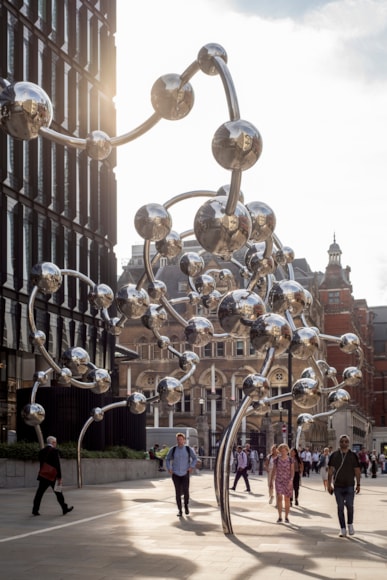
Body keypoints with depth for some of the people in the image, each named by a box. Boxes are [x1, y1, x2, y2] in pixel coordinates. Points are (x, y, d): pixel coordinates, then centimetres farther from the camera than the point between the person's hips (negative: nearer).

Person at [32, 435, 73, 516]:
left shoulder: (41, 451, 8)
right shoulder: (54, 451, -10)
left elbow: (41, 464, 13)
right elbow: (57, 465, -14)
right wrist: (59, 477, -13)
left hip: (43, 476, 5)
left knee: (39, 493, 2)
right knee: (58, 493, 6)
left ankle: (35, 510, -5)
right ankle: (65, 509, 16)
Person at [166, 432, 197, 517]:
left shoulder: (188, 449, -3)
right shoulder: (173, 449, -2)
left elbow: (194, 458, 9)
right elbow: (168, 459, 10)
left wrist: (192, 467, -4)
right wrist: (169, 469, -3)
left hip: (185, 473, -1)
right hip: (175, 474, 1)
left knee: (185, 491, -10)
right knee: (178, 492, -2)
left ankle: (186, 505, 18)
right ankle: (180, 510, 7)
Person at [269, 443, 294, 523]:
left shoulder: (290, 460, -1)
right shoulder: (276, 460, 1)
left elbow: (292, 471, -5)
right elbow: (274, 471, 6)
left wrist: (291, 480, -20)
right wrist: (271, 482, 5)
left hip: (288, 481, 0)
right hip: (279, 481, 0)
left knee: (287, 499, 4)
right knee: (279, 497, -15)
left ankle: (286, 517, 16)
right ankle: (280, 517, -9)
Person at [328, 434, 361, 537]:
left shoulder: (353, 455, 3)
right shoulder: (334, 455, 3)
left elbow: (357, 470, 6)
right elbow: (330, 470, 4)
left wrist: (358, 484, 3)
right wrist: (329, 484, 0)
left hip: (349, 486, -1)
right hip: (338, 486, 1)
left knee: (349, 505, -10)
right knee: (340, 507, 3)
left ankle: (350, 524, 13)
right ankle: (343, 529, 10)